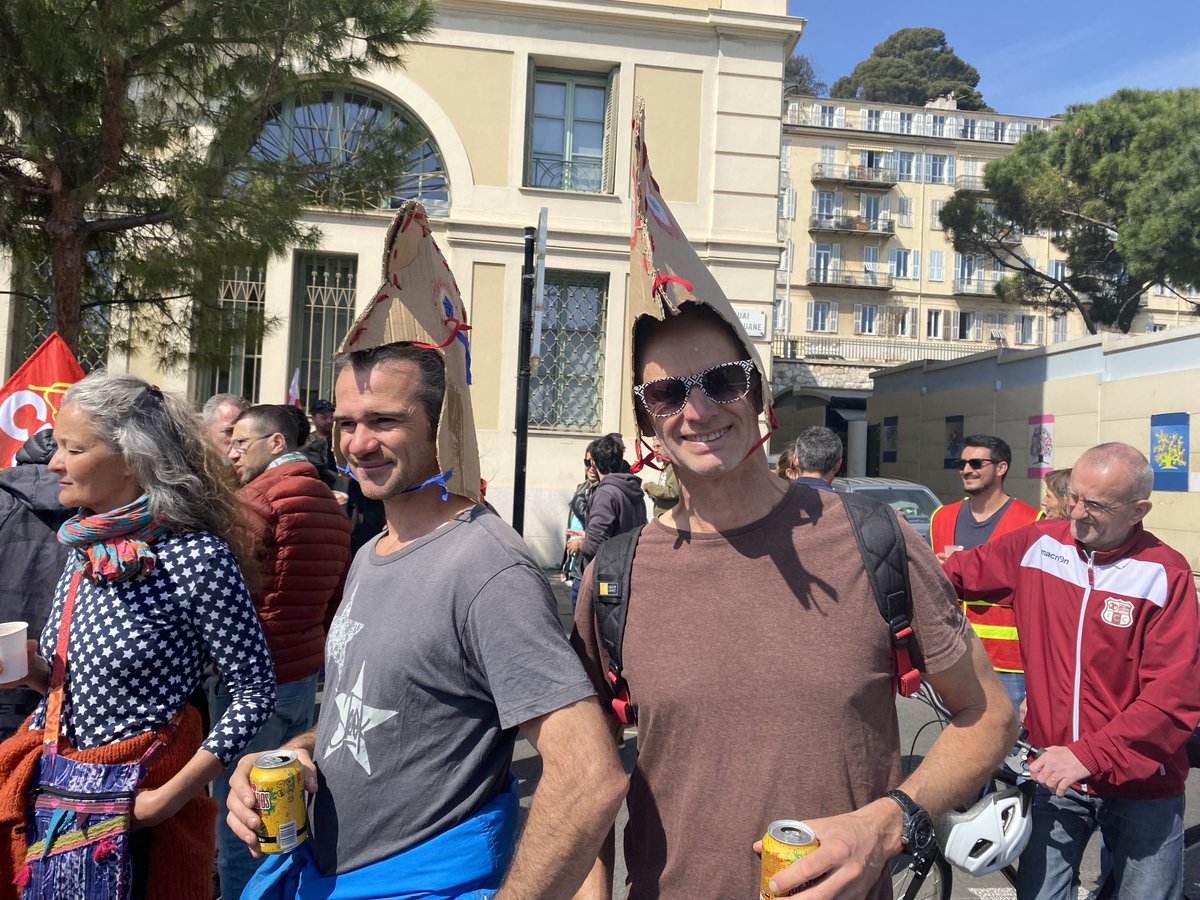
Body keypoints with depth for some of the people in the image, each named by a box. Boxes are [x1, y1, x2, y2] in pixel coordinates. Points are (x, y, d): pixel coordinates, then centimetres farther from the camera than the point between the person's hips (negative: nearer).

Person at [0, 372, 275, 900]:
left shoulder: (198, 557, -21)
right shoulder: (85, 548, 1)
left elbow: (256, 692, -18)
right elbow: (66, 677, 13)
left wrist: (171, 795, -19)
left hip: (138, 803, -6)